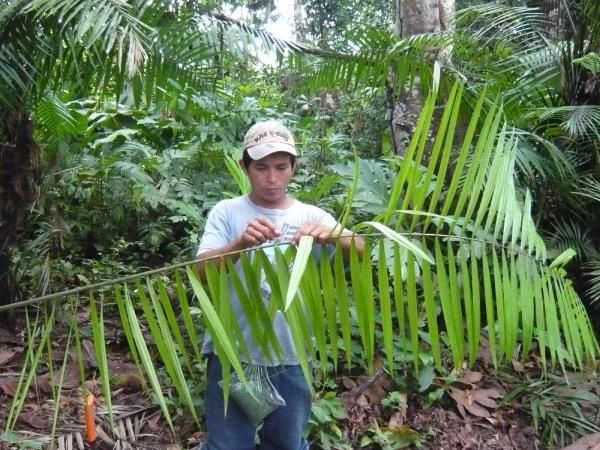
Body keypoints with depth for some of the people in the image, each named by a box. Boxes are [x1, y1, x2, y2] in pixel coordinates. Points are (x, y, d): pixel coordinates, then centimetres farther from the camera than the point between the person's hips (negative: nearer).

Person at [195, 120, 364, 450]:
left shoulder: (311, 216, 2)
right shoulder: (226, 212, -2)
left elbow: (359, 250, -13)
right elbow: (202, 271, -15)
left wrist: (332, 235, -35)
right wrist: (240, 244, -34)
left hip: (291, 359, 2)